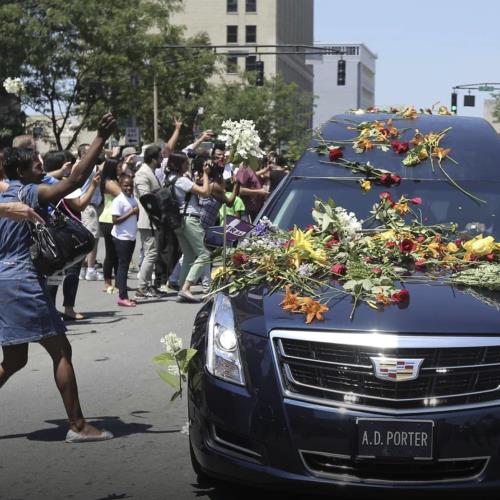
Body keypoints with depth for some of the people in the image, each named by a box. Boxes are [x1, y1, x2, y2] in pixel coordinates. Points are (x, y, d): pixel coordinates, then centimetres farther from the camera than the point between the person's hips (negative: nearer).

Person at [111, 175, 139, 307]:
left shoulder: (133, 199, 11)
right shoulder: (118, 201, -12)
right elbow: (115, 220, -17)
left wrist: (137, 213, -3)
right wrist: (131, 213, -19)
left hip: (131, 237, 7)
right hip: (121, 237, -7)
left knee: (125, 265, 11)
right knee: (123, 266, -5)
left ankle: (124, 296, 15)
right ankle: (122, 297, -3)